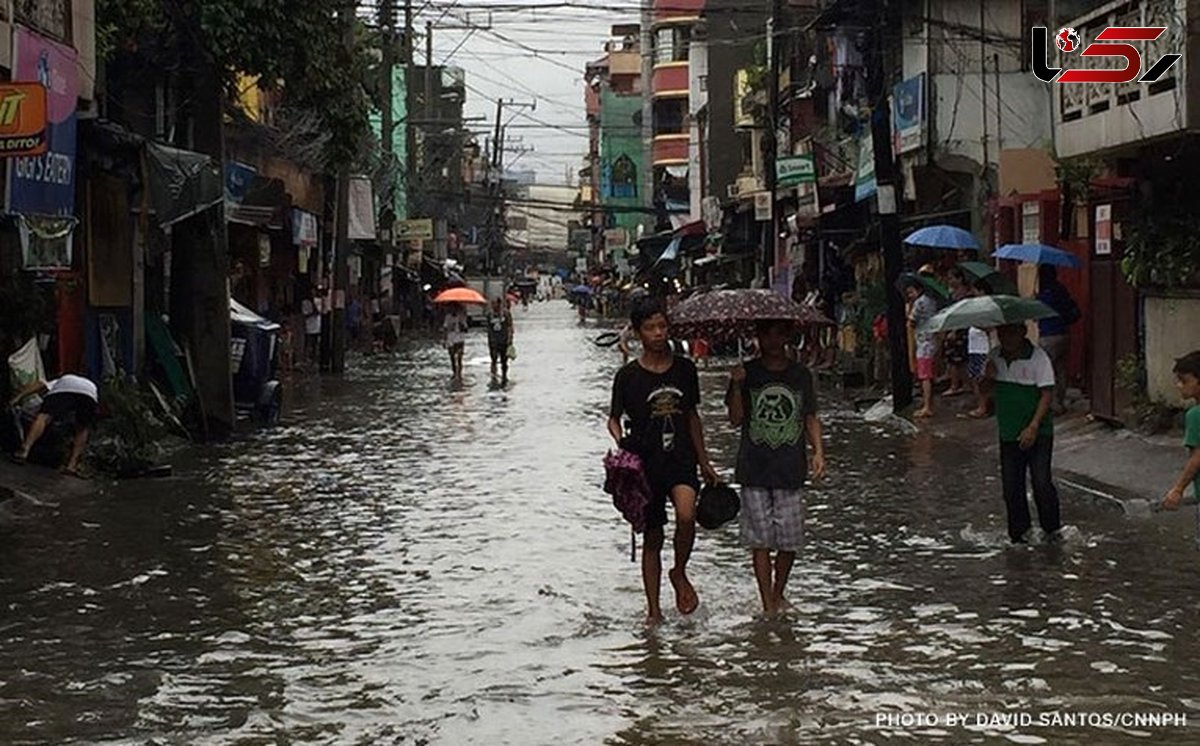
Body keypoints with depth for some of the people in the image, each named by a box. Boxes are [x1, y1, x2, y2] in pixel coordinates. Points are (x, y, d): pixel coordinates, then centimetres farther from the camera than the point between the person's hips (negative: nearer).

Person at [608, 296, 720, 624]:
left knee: (686, 514, -27)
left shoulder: (685, 369, 5)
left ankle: (680, 573, -1)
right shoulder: (629, 375, -3)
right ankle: (653, 609, 18)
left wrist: (704, 462, 17)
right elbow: (613, 419, 7)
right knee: (652, 539, 6)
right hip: (645, 464, -1)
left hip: (681, 461, 1)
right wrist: (621, 441, -15)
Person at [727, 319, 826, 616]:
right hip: (755, 471, -1)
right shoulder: (747, 374, 1)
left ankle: (778, 593, 25)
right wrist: (737, 386, -18)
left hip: (790, 469, 2)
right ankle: (768, 604, 6)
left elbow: (810, 418, 12)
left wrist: (818, 451, -1)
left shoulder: (800, 375, 7)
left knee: (790, 540, 4)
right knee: (761, 540, 0)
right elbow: (736, 419, -5)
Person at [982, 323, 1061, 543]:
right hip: (1008, 433, 5)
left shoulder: (1038, 357, -13)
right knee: (1011, 486, 6)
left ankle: (1052, 528, 11)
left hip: (1037, 433, -5)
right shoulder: (995, 357, 4)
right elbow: (989, 388, 16)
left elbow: (1047, 394, -14)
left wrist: (1033, 427, -21)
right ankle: (1018, 532, 19)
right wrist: (989, 378, -9)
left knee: (1042, 483, -8)